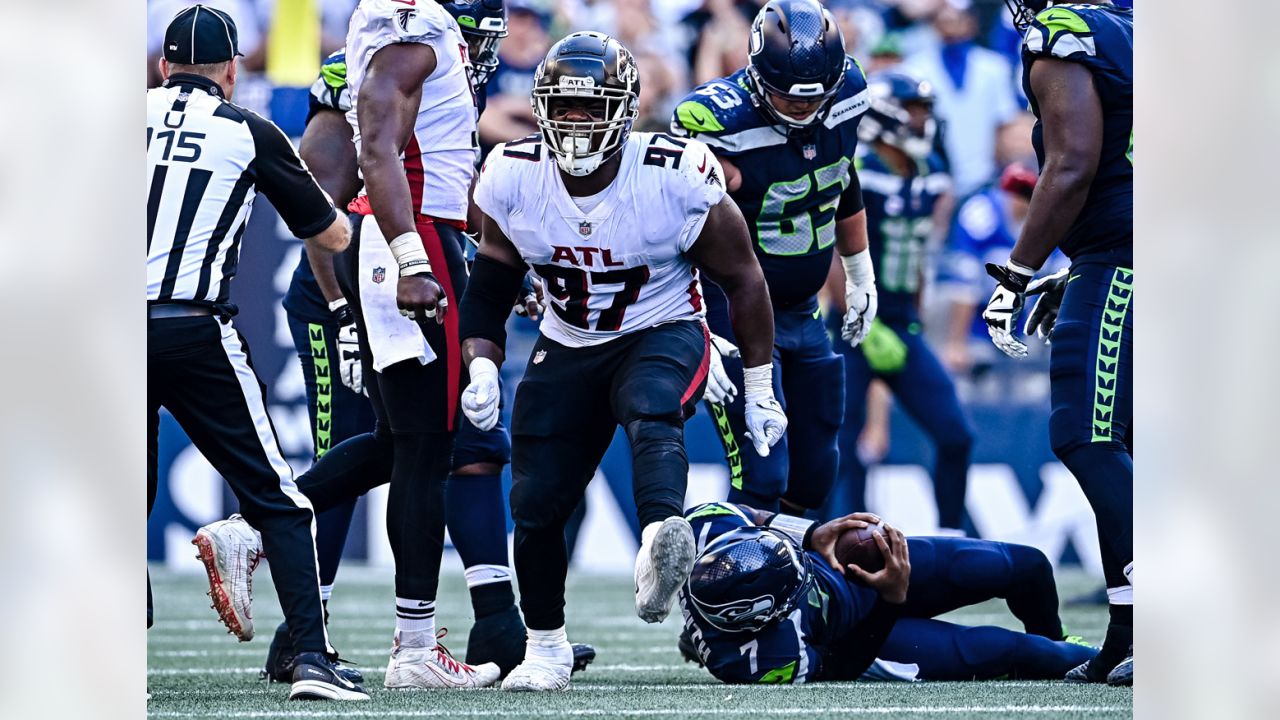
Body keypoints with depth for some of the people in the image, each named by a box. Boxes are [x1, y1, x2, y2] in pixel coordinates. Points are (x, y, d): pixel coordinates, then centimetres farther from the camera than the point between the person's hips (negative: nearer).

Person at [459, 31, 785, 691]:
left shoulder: (676, 179, -20)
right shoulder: (514, 179, -10)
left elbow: (741, 278, -7)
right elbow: (489, 289, 5)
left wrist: (760, 390, -3)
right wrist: (481, 368, -11)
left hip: (663, 336, -4)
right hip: (567, 351, 4)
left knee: (651, 414, -37)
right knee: (536, 503, -2)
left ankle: (661, 542, -63)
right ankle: (545, 647, 20)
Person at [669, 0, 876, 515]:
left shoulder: (845, 94, -6)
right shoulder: (719, 124, -27)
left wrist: (861, 276, 24)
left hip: (803, 312, 7)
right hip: (734, 312, -7)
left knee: (814, 473, 12)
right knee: (760, 477, -15)